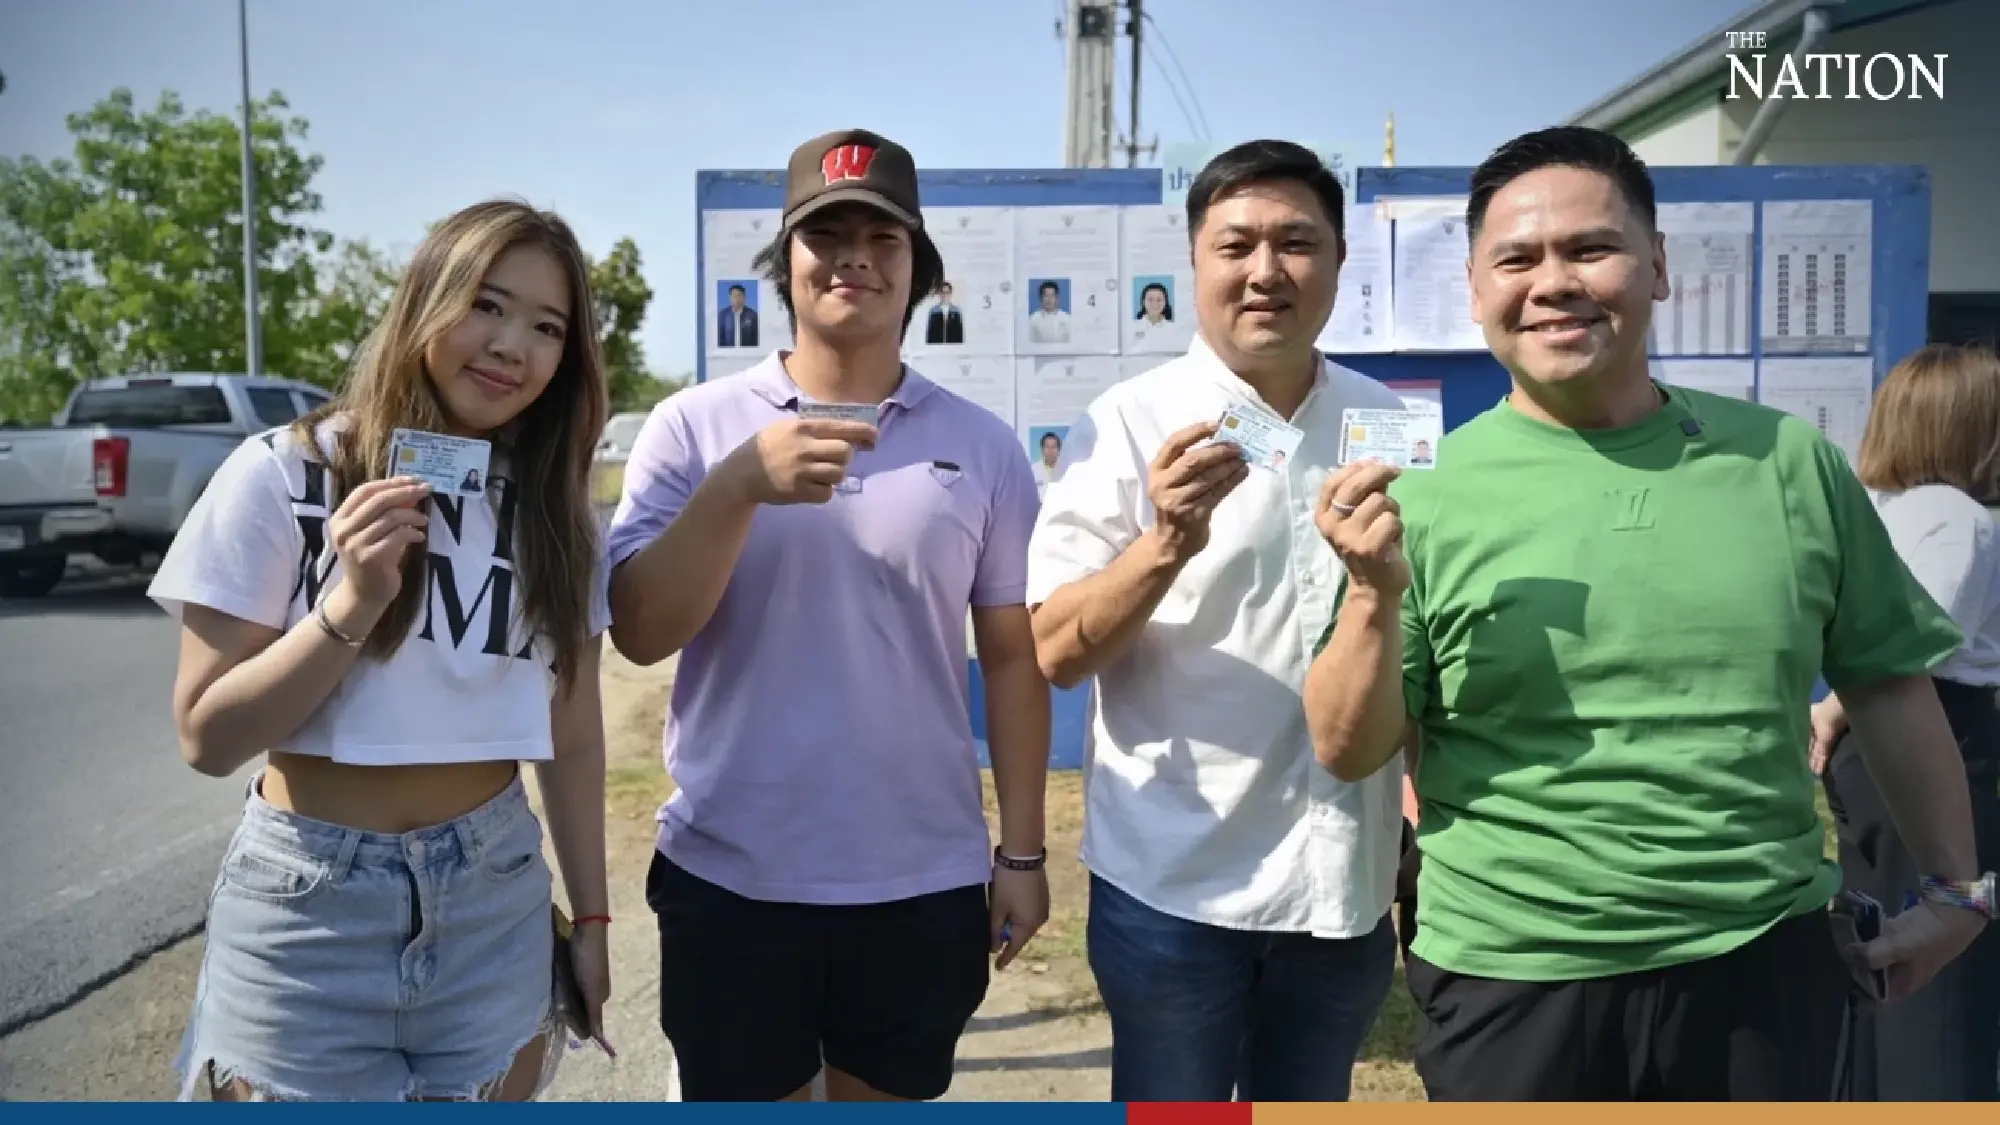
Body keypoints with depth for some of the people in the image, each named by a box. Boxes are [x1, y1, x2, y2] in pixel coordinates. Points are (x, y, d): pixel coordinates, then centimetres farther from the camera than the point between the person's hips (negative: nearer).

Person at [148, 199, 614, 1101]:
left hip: (496, 901, 3)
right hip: (308, 912, -3)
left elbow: (572, 731, 6)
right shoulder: (283, 474, -9)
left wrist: (589, 915, 7)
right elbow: (208, 737, -9)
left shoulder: (552, 510, 1)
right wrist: (349, 606, -22)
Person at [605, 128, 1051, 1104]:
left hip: (924, 885, 1)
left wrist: (1021, 852, 3)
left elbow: (1013, 659, 3)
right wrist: (741, 485, -23)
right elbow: (638, 633, -9)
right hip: (730, 881, 0)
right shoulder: (693, 426, -3)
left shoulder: (983, 445, 0)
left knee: (888, 1100, 19)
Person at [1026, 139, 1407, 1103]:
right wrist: (1167, 543, -31)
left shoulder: (1389, 424, 3)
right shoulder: (1130, 423, -10)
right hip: (1176, 883, -4)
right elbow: (1056, 652, -14)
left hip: (1345, 880, 4)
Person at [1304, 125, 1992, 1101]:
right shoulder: (1427, 497, -8)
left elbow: (1889, 684, 10)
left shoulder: (1790, 461, -1)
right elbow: (1348, 755, -7)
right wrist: (1376, 594, -22)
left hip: (1765, 966, 2)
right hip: (1512, 982, -2)